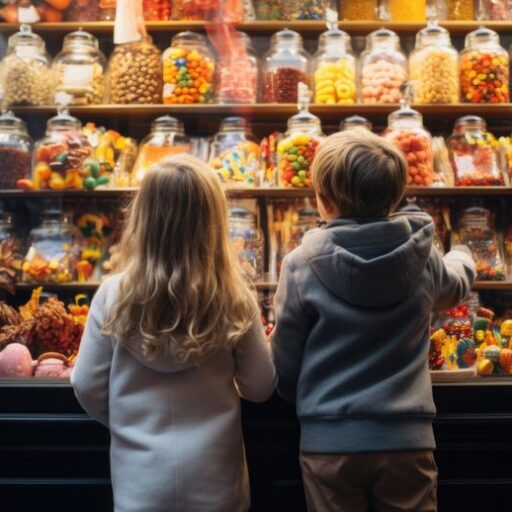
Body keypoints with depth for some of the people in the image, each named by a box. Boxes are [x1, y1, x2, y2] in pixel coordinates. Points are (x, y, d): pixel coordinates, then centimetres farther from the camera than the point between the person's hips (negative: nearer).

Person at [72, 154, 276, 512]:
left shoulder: (115, 295, -13)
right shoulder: (234, 299, -13)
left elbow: (87, 388, -4)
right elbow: (261, 388, -3)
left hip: (140, 479, 0)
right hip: (213, 478, 0)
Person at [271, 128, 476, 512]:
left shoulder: (303, 264, -13)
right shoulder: (423, 257, -5)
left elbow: (285, 358, -5)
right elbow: (457, 284, 20)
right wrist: (461, 255, 44)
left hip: (329, 440, -1)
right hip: (407, 438, 2)